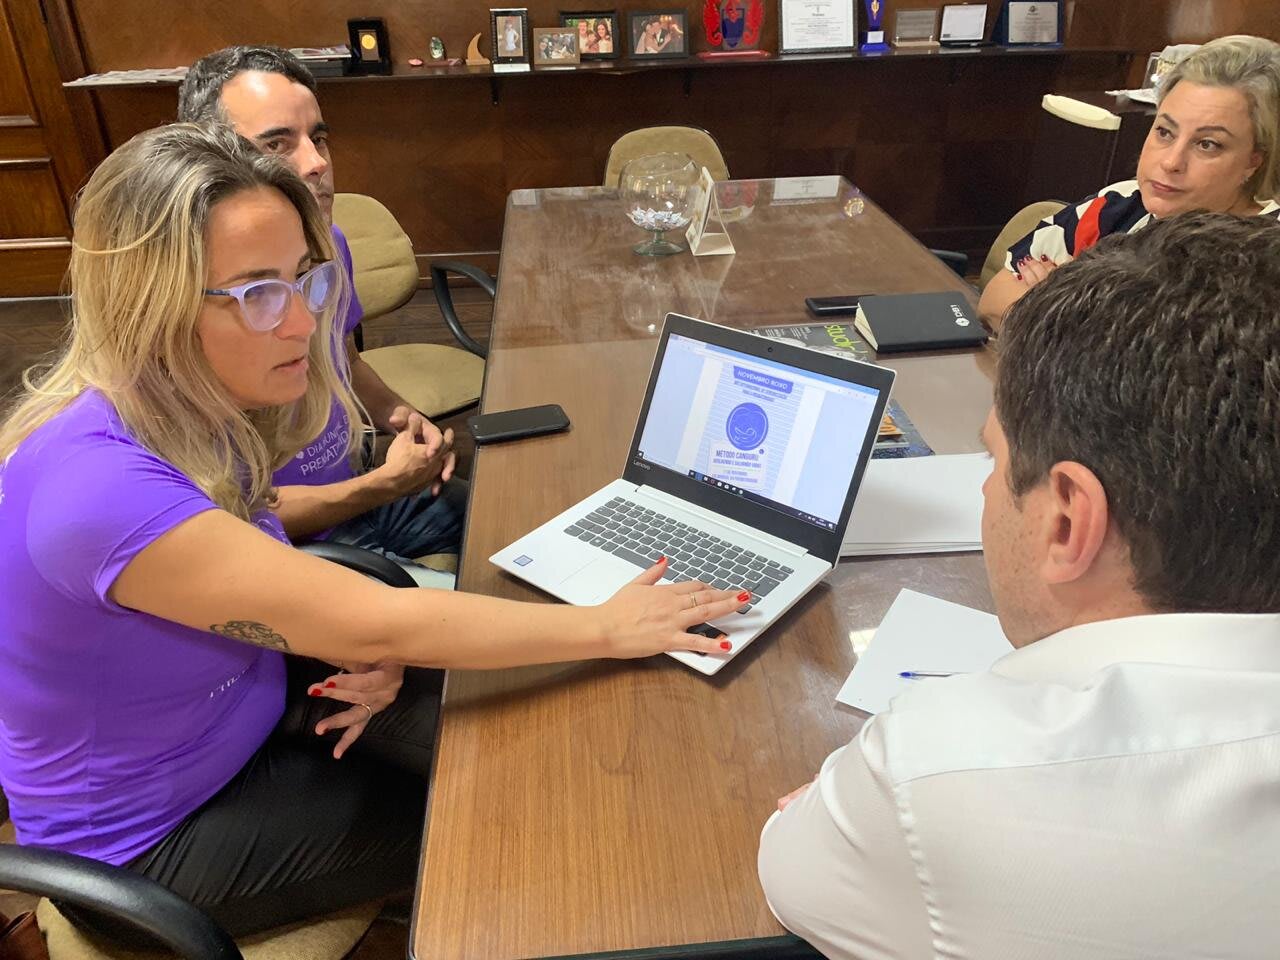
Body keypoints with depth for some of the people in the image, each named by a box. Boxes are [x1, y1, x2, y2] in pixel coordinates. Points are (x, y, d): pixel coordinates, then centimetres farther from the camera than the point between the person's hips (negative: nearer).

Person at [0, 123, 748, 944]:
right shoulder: (99, 483, -38)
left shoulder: (182, 407, -11)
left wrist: (368, 645, -18)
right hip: (153, 841, -6)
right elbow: (376, 626, -36)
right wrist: (605, 627, -28)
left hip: (242, 712, 7)